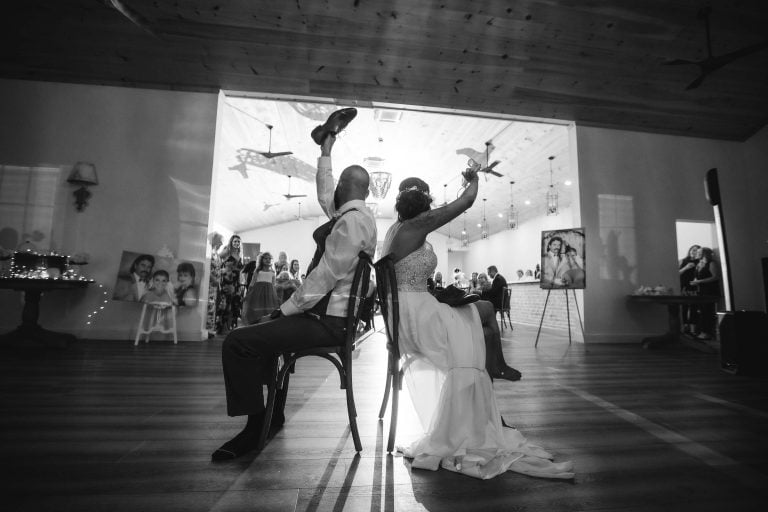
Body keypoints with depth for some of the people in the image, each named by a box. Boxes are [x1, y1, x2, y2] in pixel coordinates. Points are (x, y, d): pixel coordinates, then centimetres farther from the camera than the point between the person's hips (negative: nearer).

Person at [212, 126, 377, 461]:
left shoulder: (353, 220, -18)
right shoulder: (353, 214, 12)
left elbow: (326, 276, -23)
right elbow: (325, 196, 28)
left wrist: (287, 308, -14)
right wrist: (325, 153, 35)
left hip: (328, 320, -11)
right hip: (330, 313, 11)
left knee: (237, 342, -16)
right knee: (265, 331, 28)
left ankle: (255, 426, 1)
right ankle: (274, 413, 33)